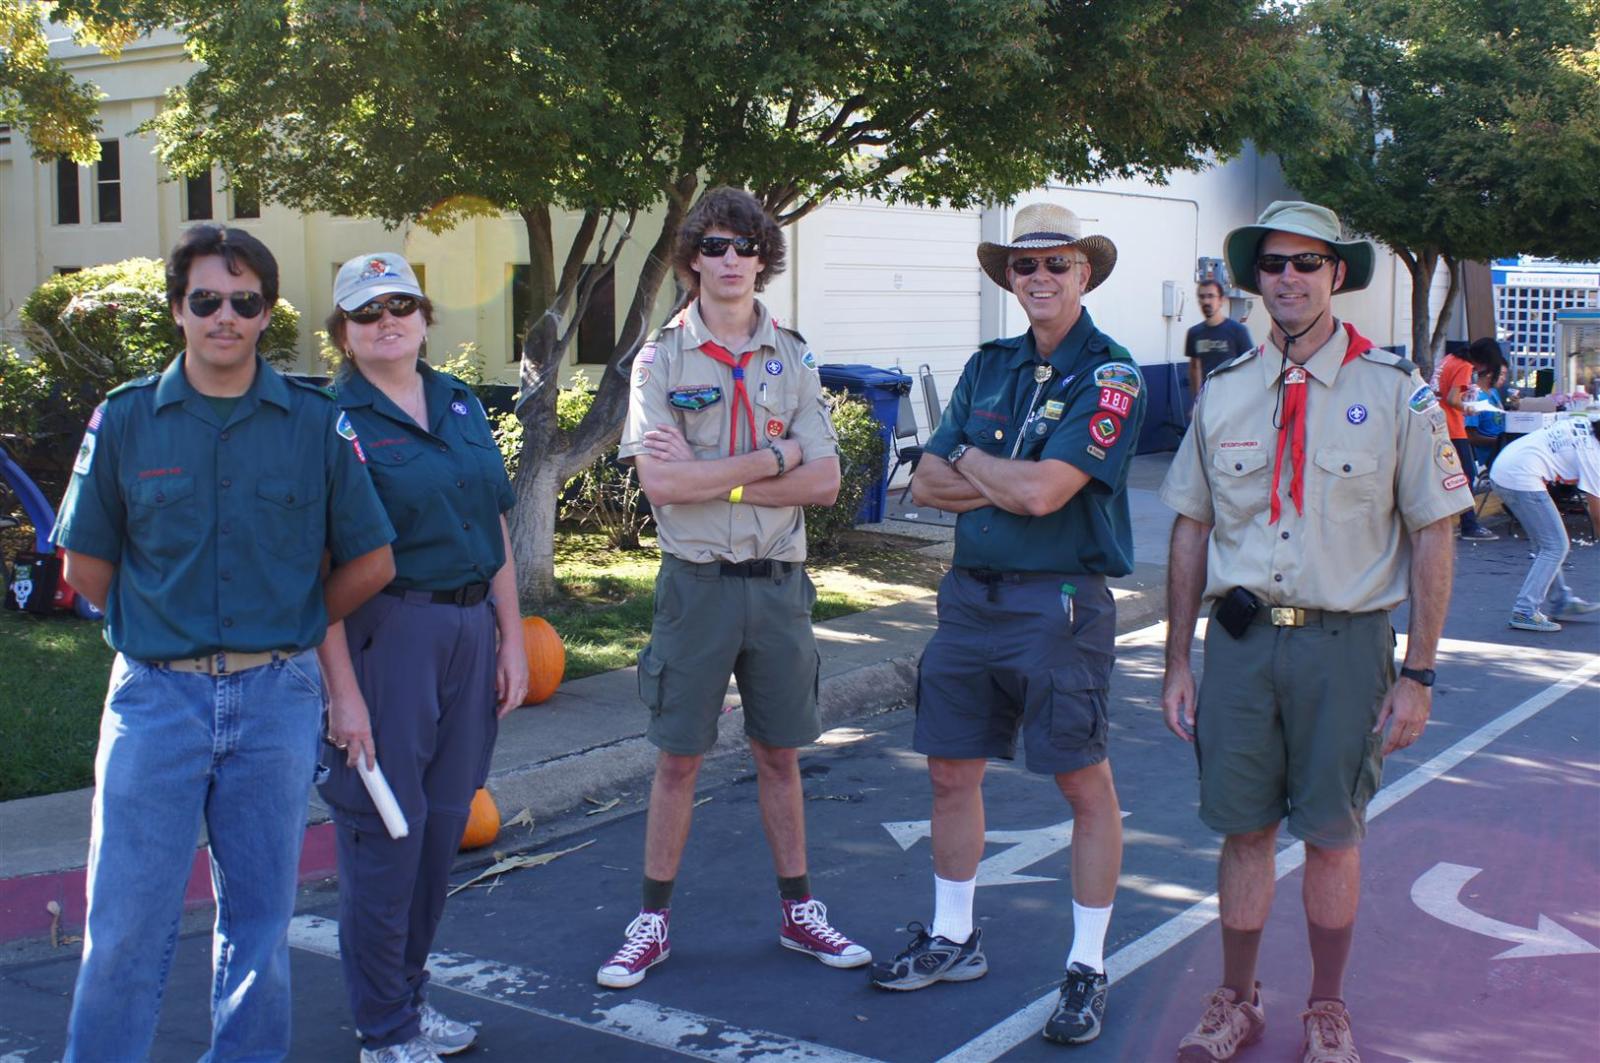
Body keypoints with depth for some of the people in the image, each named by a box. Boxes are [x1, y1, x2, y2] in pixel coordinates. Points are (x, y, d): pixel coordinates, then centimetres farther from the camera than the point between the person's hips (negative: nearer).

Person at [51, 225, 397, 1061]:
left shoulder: (315, 423, 0)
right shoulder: (124, 419, 1)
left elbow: (371, 560, 6)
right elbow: (86, 564, 8)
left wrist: (291, 627, 7)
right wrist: (159, 630, 6)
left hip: (277, 698, 1)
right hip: (156, 695, 0)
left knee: (260, 918, 12)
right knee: (126, 923, 2)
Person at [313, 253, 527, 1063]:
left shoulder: (461, 404, 12)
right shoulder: (332, 420, -7)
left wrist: (511, 640, 10)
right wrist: (342, 690, -17)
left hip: (470, 630, 6)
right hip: (385, 632, -6)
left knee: (444, 821, 12)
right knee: (385, 830, 0)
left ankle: (409, 991, 28)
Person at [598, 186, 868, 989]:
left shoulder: (793, 357, 5)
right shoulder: (661, 359, -3)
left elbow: (823, 482, -5)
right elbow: (660, 481, -16)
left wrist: (708, 474, -13)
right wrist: (775, 455, -12)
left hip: (779, 581, 2)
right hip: (698, 582, -2)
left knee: (780, 756, 13)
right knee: (678, 759, 5)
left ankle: (798, 912, 26)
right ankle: (652, 923, 18)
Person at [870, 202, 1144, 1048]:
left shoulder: (1110, 376, -9)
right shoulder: (989, 367, 11)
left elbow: (1043, 490, -21)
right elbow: (927, 482, 6)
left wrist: (970, 461, -3)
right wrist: (1007, 482, -10)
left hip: (1059, 604, -6)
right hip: (971, 593, 7)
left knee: (1083, 786, 3)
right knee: (951, 771, 13)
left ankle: (1086, 968, 15)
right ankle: (953, 939, 29)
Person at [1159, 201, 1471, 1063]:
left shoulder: (1395, 391, -3)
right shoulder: (1225, 392, 6)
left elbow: (1433, 536, -3)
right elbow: (1191, 532, 10)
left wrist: (1418, 675, -6)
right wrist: (1177, 662, 7)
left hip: (1343, 643, -2)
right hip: (1241, 637, 2)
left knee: (1332, 833, 8)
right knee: (1244, 828, 9)